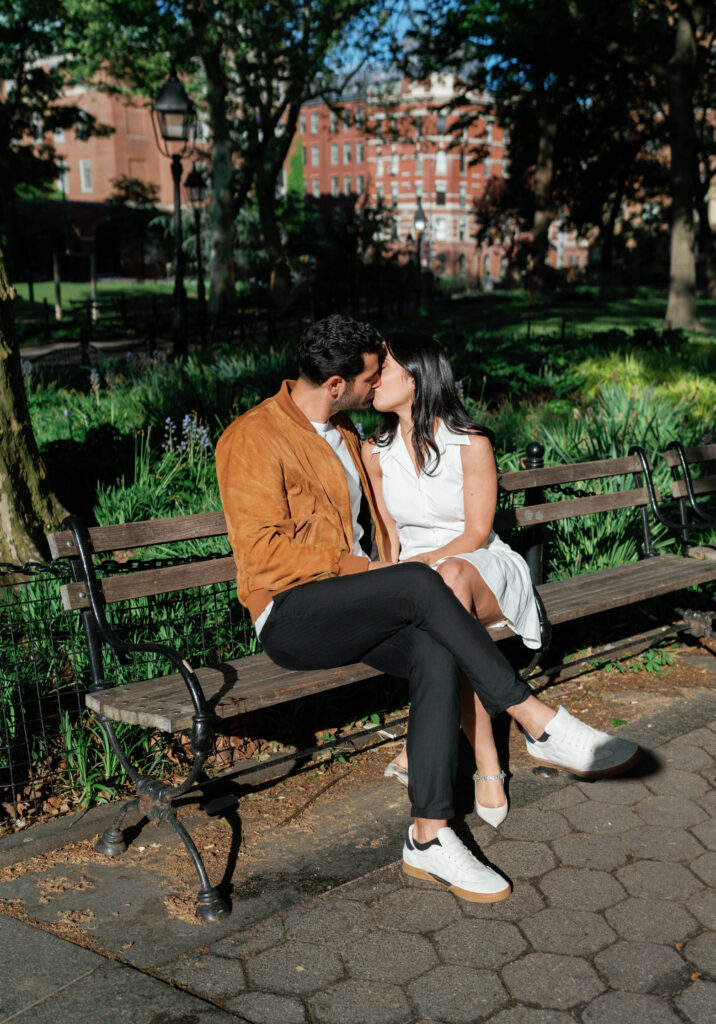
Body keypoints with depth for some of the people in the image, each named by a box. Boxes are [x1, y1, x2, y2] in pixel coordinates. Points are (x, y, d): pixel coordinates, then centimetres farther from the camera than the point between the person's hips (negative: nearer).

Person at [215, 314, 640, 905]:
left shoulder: (343, 432, 19)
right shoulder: (253, 438, -8)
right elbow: (261, 552, -15)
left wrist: (383, 570, 10)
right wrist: (347, 564, -14)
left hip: (353, 609, 7)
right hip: (291, 617, -7)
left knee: (437, 657, -25)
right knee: (418, 583, -31)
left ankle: (429, 838, -24)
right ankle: (541, 725, -24)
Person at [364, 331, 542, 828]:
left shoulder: (471, 444, -7)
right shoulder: (376, 452, 4)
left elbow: (476, 534, -9)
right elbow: (390, 534, 8)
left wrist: (425, 562, -22)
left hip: (483, 569, -2)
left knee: (452, 575, -40)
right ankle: (487, 768, -27)